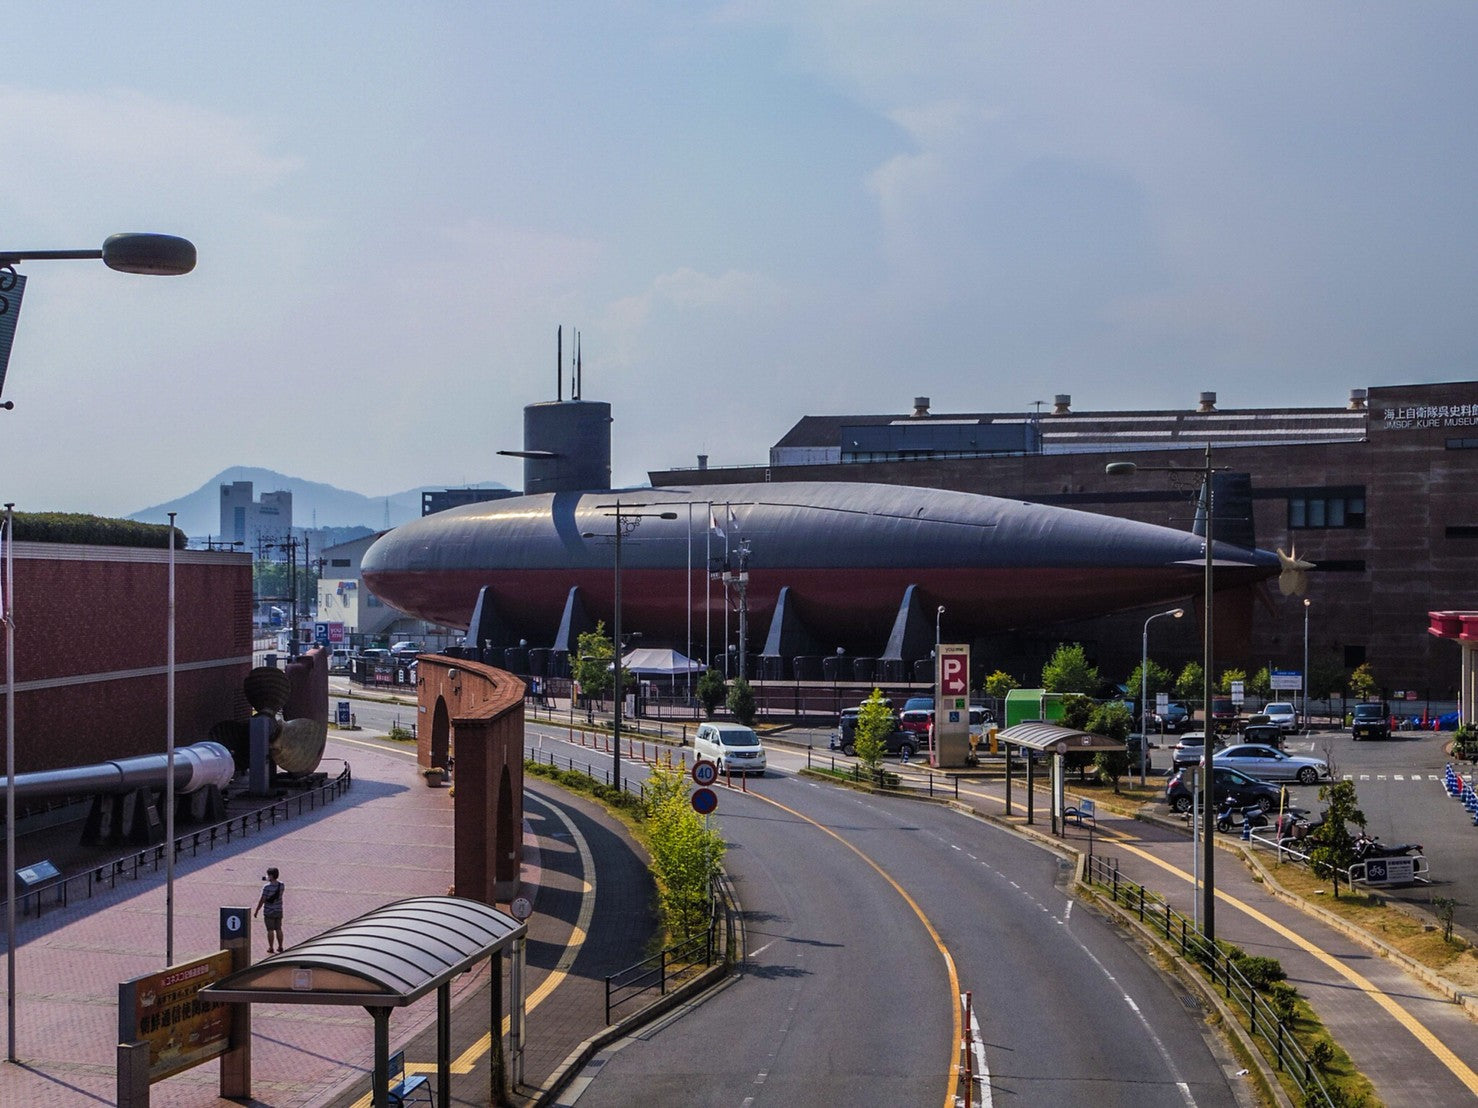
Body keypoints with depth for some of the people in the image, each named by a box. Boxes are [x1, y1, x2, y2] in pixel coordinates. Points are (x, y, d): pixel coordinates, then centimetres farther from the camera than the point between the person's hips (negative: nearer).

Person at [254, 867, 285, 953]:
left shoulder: (266, 887, -20)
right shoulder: (281, 885, -4)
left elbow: (262, 900, -18)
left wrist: (256, 911, -6)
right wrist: (270, 881, 12)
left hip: (269, 912, -5)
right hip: (279, 911, 5)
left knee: (270, 930, 4)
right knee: (278, 930, 13)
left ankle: (271, 948, 10)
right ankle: (280, 947, 18)